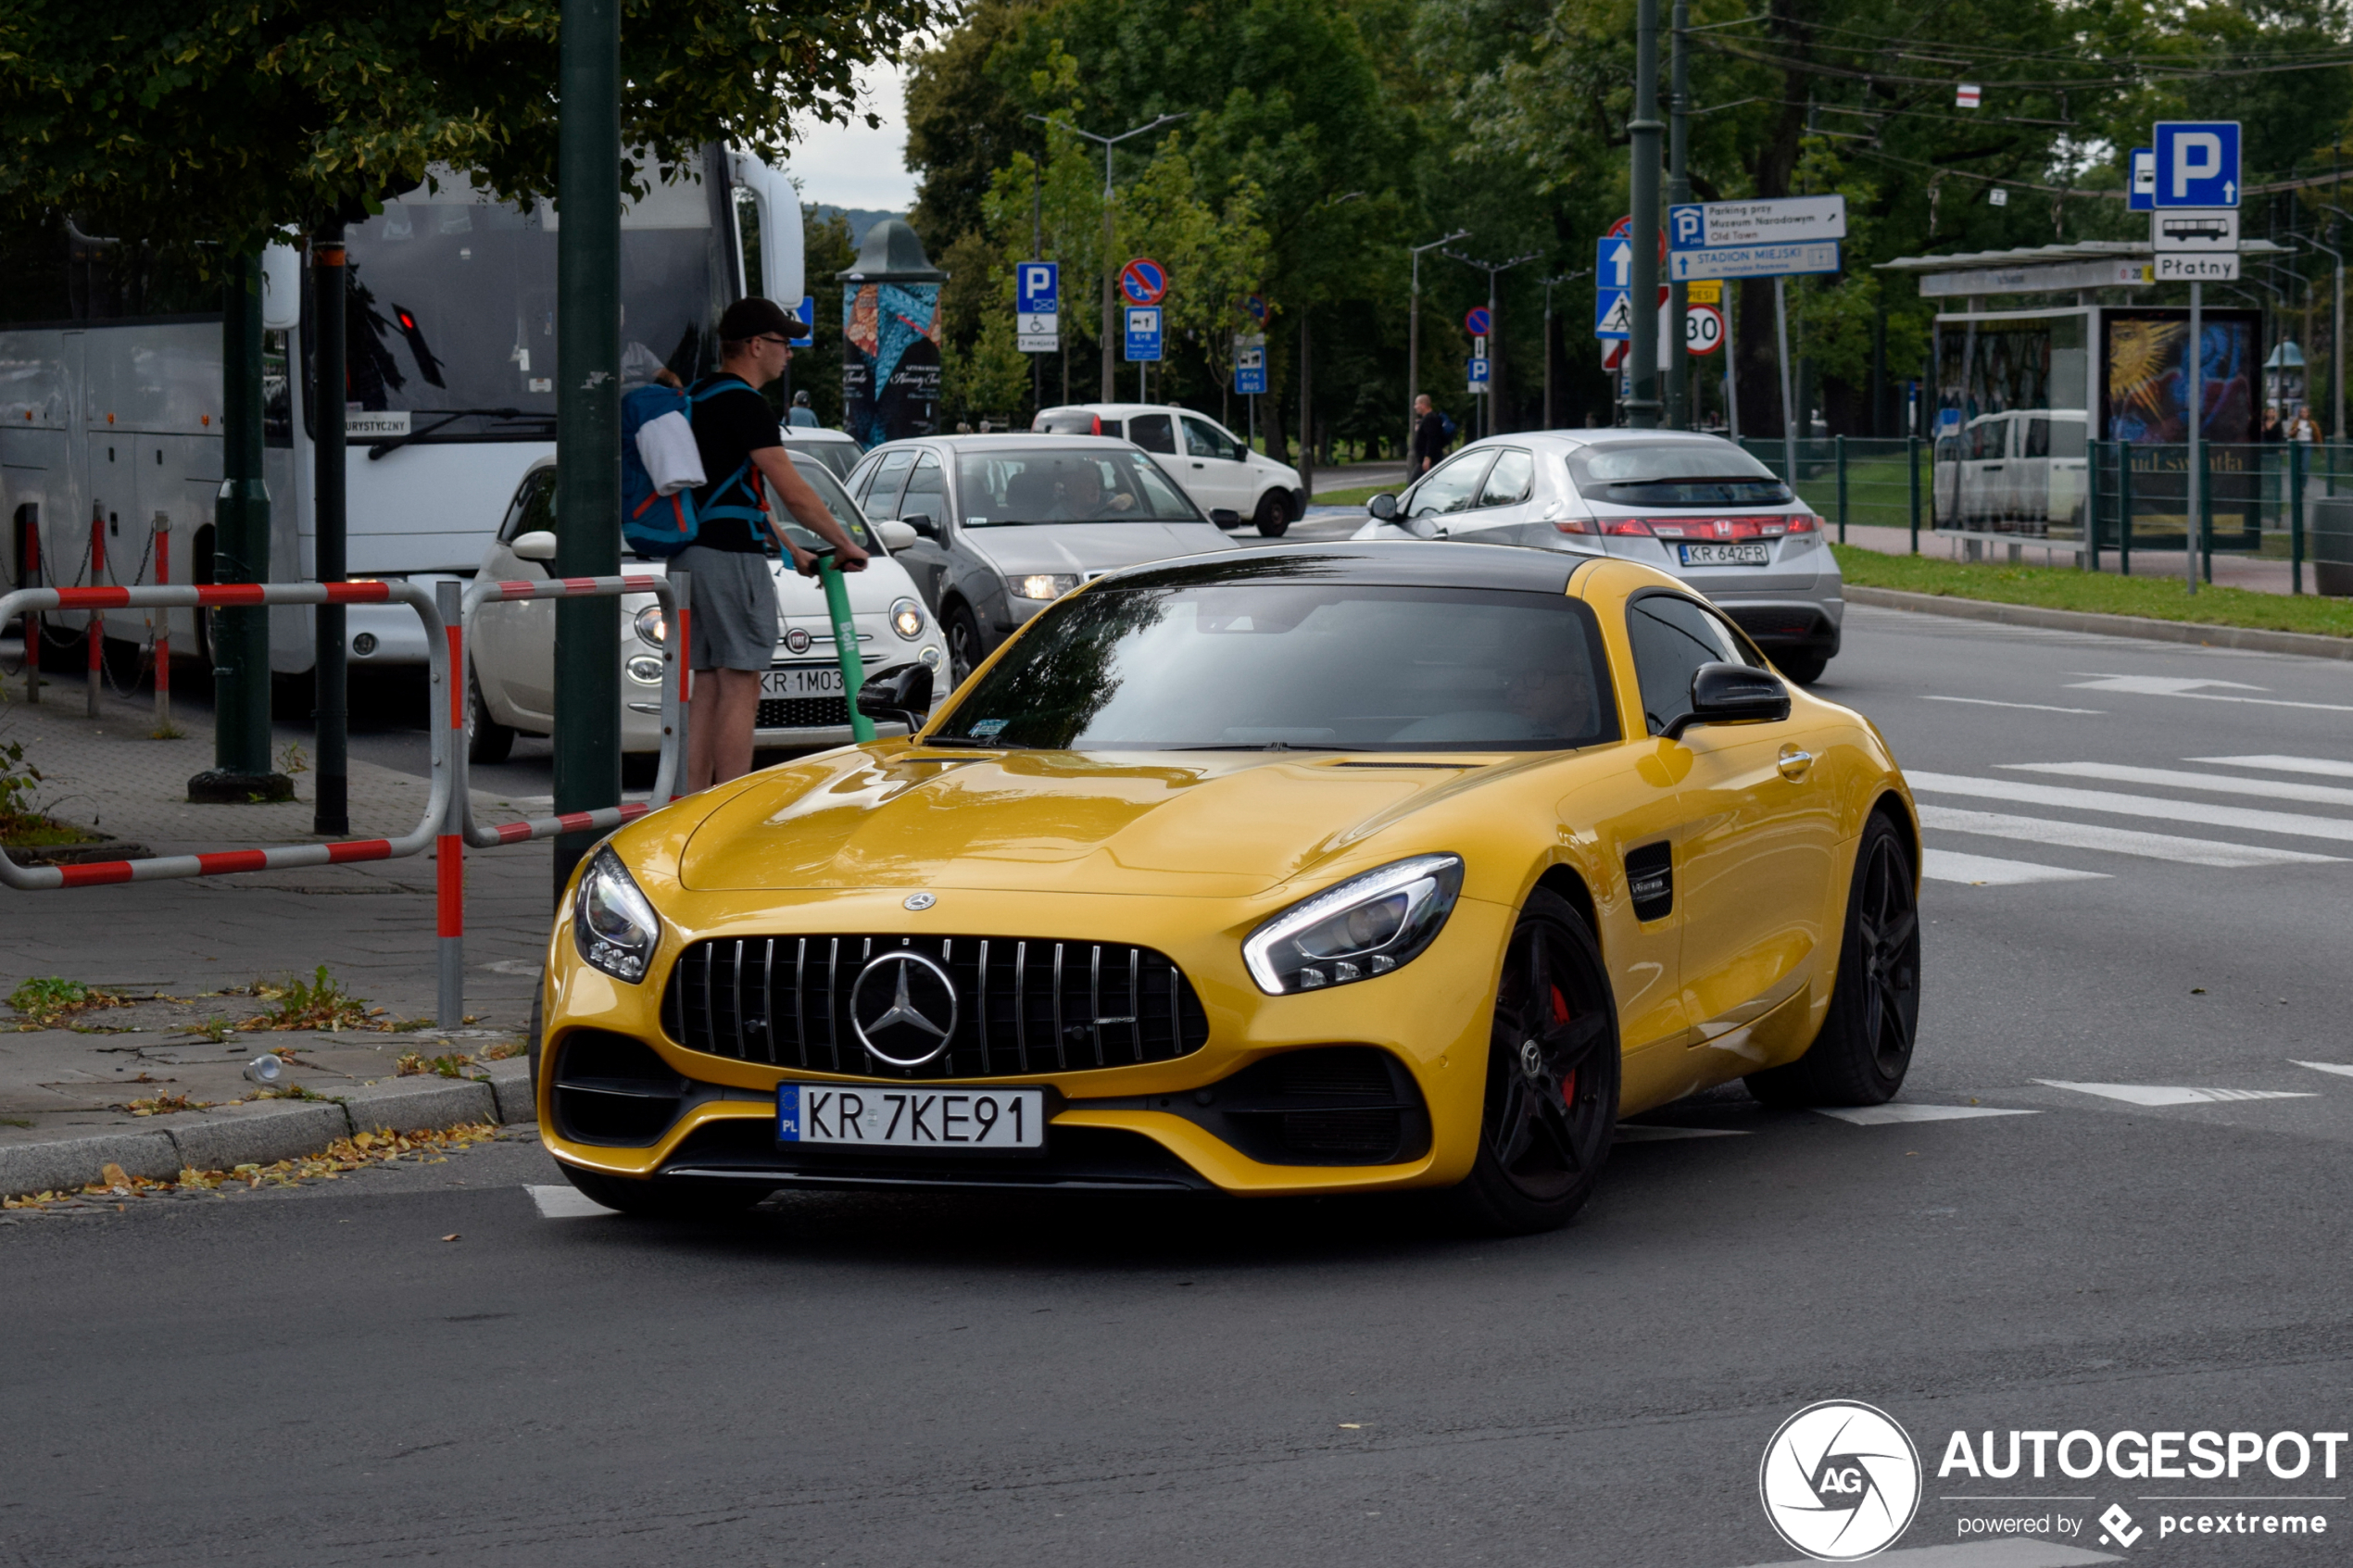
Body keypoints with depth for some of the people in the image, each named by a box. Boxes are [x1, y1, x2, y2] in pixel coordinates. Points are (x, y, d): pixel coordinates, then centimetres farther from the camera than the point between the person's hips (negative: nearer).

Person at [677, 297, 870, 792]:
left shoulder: (698, 396, 19)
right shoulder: (742, 402, -12)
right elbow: (793, 492, -14)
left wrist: (792, 552, 27)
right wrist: (845, 544, -3)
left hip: (691, 552, 10)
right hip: (731, 555, -10)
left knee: (708, 688, 11)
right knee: (739, 690, -7)